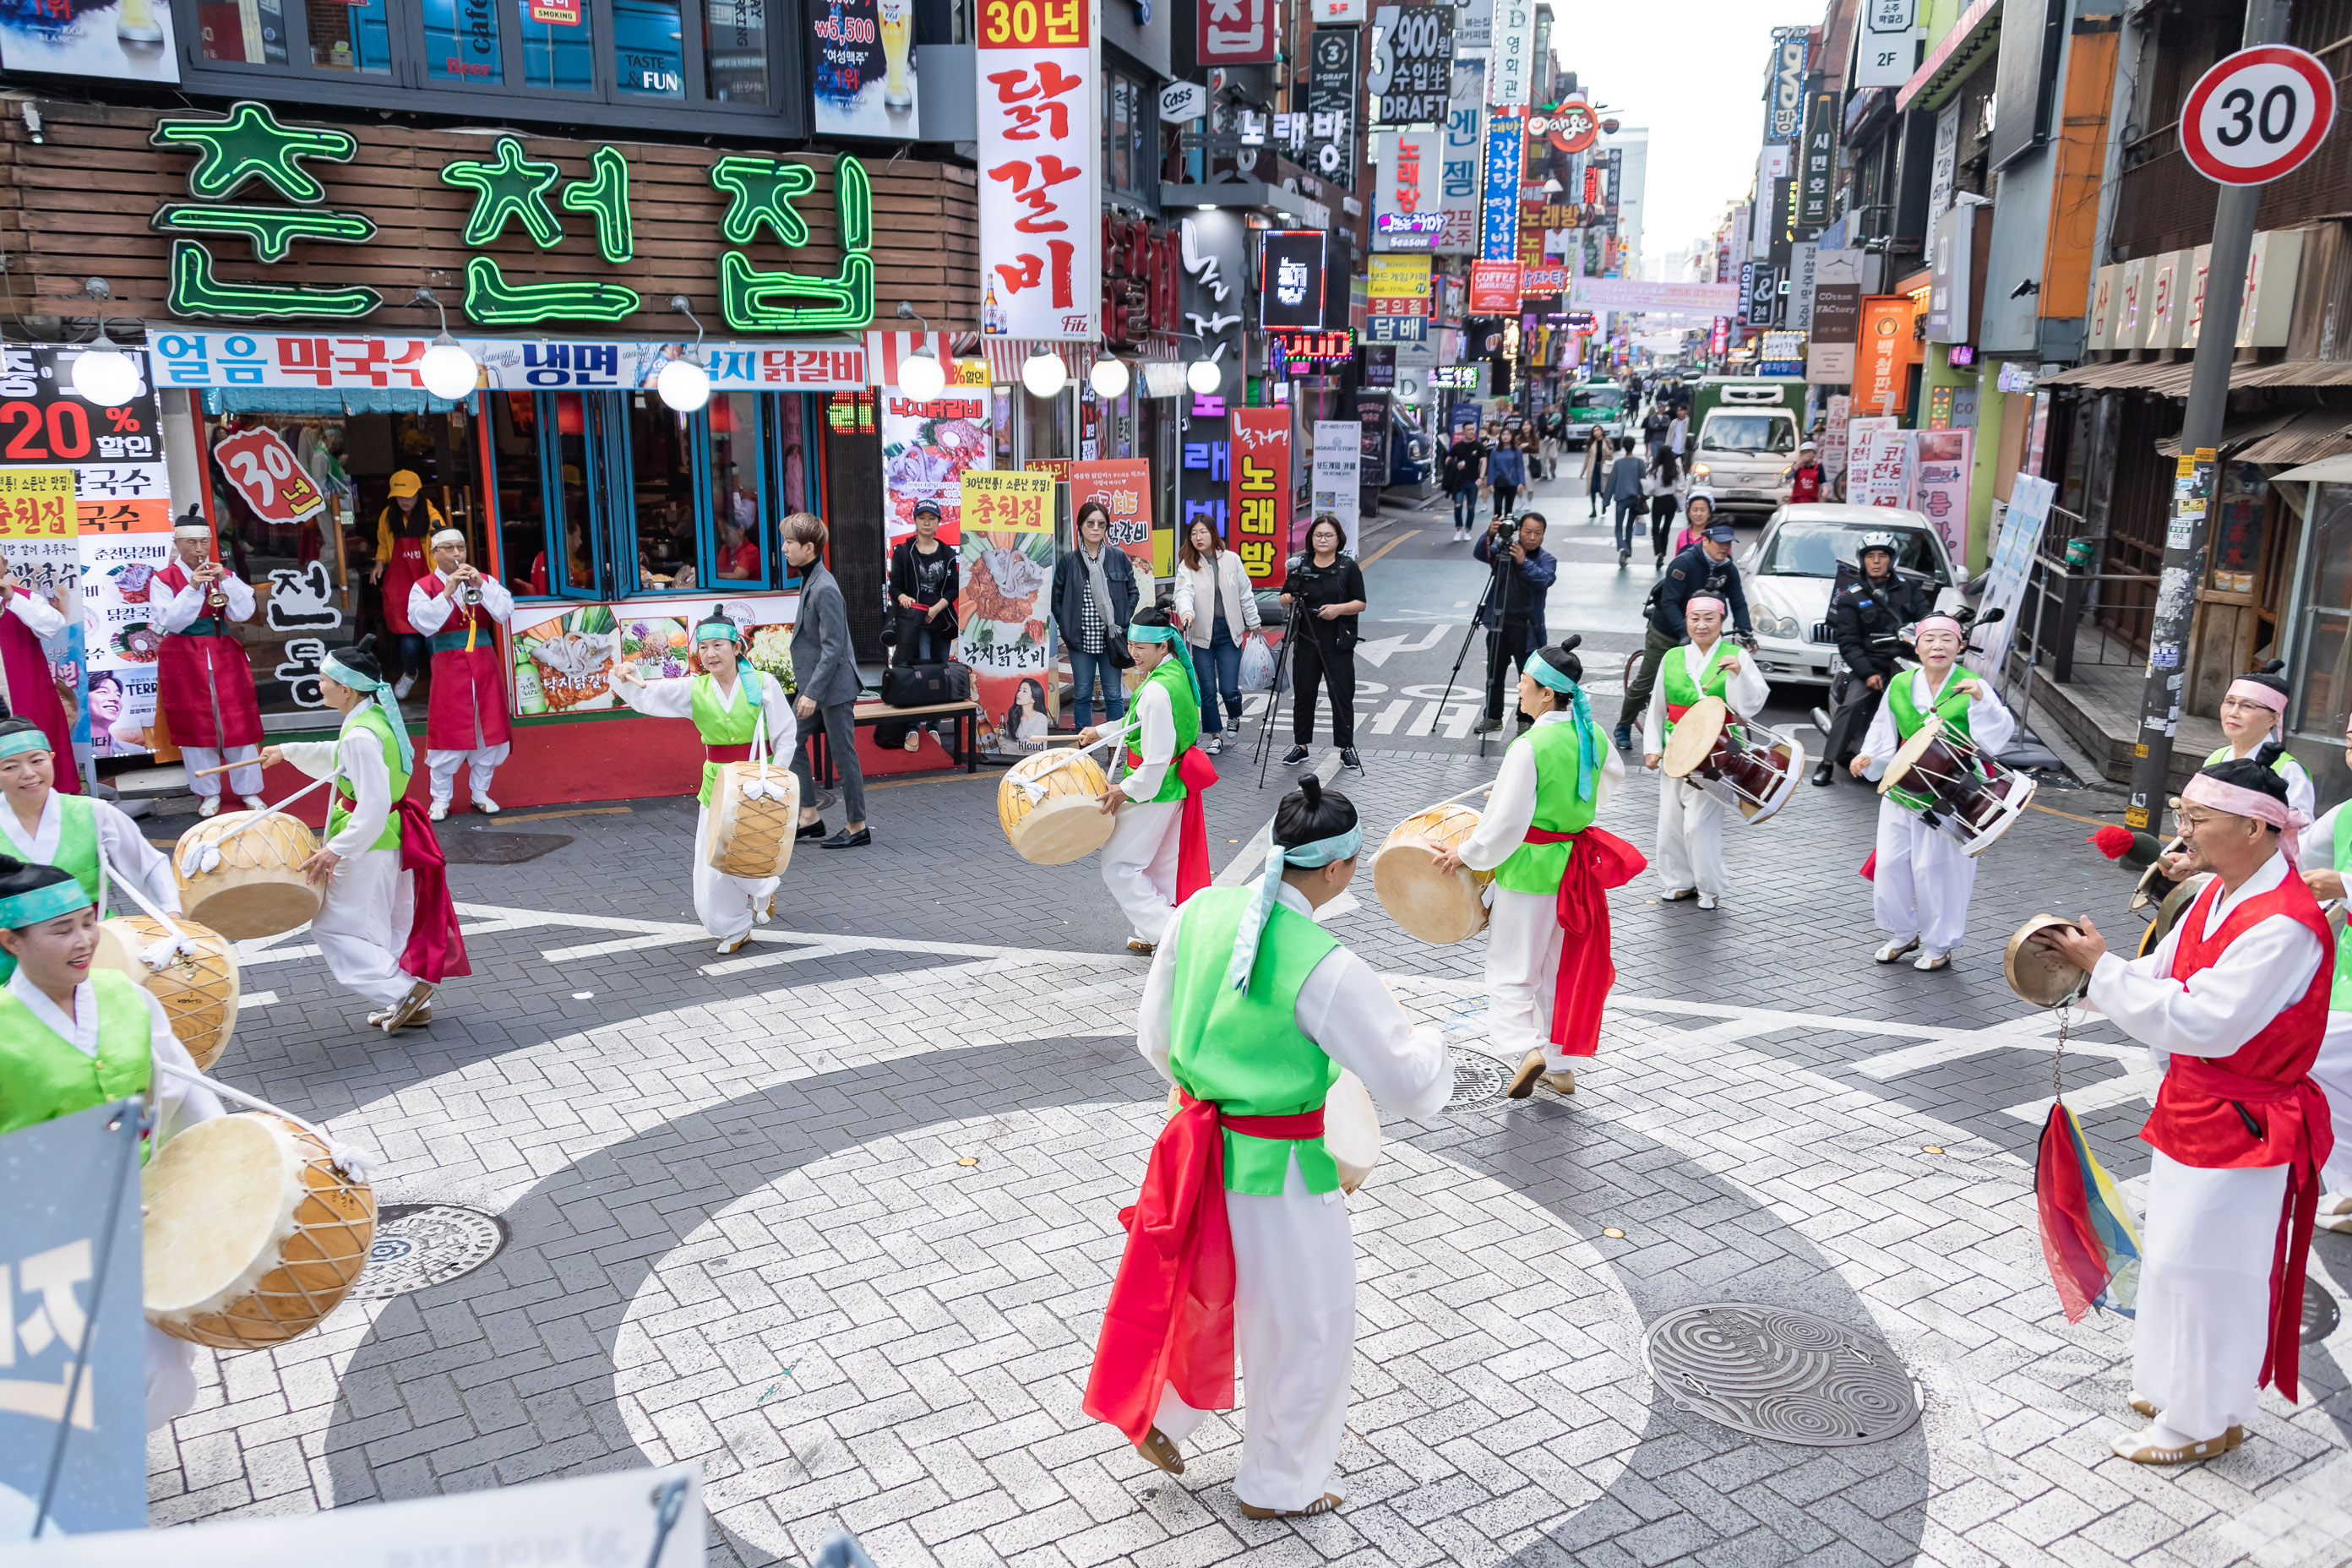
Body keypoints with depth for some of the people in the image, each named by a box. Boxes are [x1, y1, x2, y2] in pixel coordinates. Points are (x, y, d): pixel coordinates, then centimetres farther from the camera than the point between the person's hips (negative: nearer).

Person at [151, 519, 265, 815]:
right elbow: (170, 621, -11)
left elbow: (243, 613, -4)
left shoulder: (224, 575, 8)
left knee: (237, 722, 2)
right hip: (185, 660, -2)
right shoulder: (163, 579, 0)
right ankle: (209, 793, 12)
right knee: (195, 724, 3)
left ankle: (249, 791, 10)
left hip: (226, 657, 2)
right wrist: (192, 587, -18)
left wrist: (225, 580, -15)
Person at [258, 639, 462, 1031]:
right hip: (390, 835, 10)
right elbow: (339, 757, 26)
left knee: (333, 927, 2)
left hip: (368, 843, -10)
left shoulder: (361, 736, -25)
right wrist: (288, 751, 29)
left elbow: (373, 806, -27)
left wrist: (337, 850, -25)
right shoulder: (376, 717, 4)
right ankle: (414, 1005, 26)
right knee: (392, 924, 18)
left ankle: (402, 991, -2)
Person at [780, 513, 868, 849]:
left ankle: (857, 827, 10)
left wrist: (812, 693, -24)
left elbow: (833, 648, -23)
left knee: (843, 754, -1)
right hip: (814, 683, 10)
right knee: (791, 742, 11)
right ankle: (809, 815, 19)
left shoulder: (825, 589, -20)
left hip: (833, 686, -10)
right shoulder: (809, 581, 10)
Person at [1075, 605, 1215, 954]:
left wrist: (1126, 790, -16)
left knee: (1118, 865, 2)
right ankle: (1151, 935, 32)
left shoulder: (1157, 690, -27)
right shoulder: (1177, 671, 4)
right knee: (1162, 866, 20)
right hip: (1177, 785, 10)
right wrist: (1100, 733, 17)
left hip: (1154, 789, -10)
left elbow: (1157, 759, -27)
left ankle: (1167, 931, -1)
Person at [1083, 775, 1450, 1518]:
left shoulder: (1200, 912, -8)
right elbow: (1413, 1087, -16)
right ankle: (1278, 1484, 38)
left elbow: (1154, 1037, 4)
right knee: (1306, 1326, 18)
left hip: (1200, 1144, 6)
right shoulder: (1325, 968, -25)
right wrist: (1431, 1043, 5)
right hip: (1280, 1170, -6)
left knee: (1203, 1288, 30)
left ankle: (1155, 1414, 46)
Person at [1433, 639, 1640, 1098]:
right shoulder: (1593, 735, -1)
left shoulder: (1530, 746, -23)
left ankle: (1527, 1047, -10)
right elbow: (1611, 778, 21)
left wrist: (1466, 855, -8)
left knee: (1511, 967, 8)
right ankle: (1561, 1068, 26)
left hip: (1529, 871, -7)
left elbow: (1506, 823, -22)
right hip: (1577, 868, 7)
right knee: (1564, 970, 18)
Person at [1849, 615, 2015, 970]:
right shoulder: (1900, 685, 5)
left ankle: (1940, 945, 20)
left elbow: (1998, 735, -18)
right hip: (1901, 790, 5)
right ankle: (1902, 934, 30)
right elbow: (1885, 734, 16)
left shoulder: (1973, 686, -8)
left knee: (1935, 869, 2)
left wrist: (1980, 701, -31)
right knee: (1890, 864, 8)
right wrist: (1869, 757, 0)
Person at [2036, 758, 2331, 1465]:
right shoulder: (2220, 894, 4)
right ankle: (2173, 1387, 38)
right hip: (2191, 1108, 9)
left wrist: (2103, 968, -26)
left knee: (2200, 1267, 2)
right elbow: (2162, 975, 9)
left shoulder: (2285, 924, -26)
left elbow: (2205, 1021, -30)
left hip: (2241, 1127, -9)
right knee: (2175, 1255, 20)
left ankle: (2202, 1421, 20)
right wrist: (2087, 971, -7)